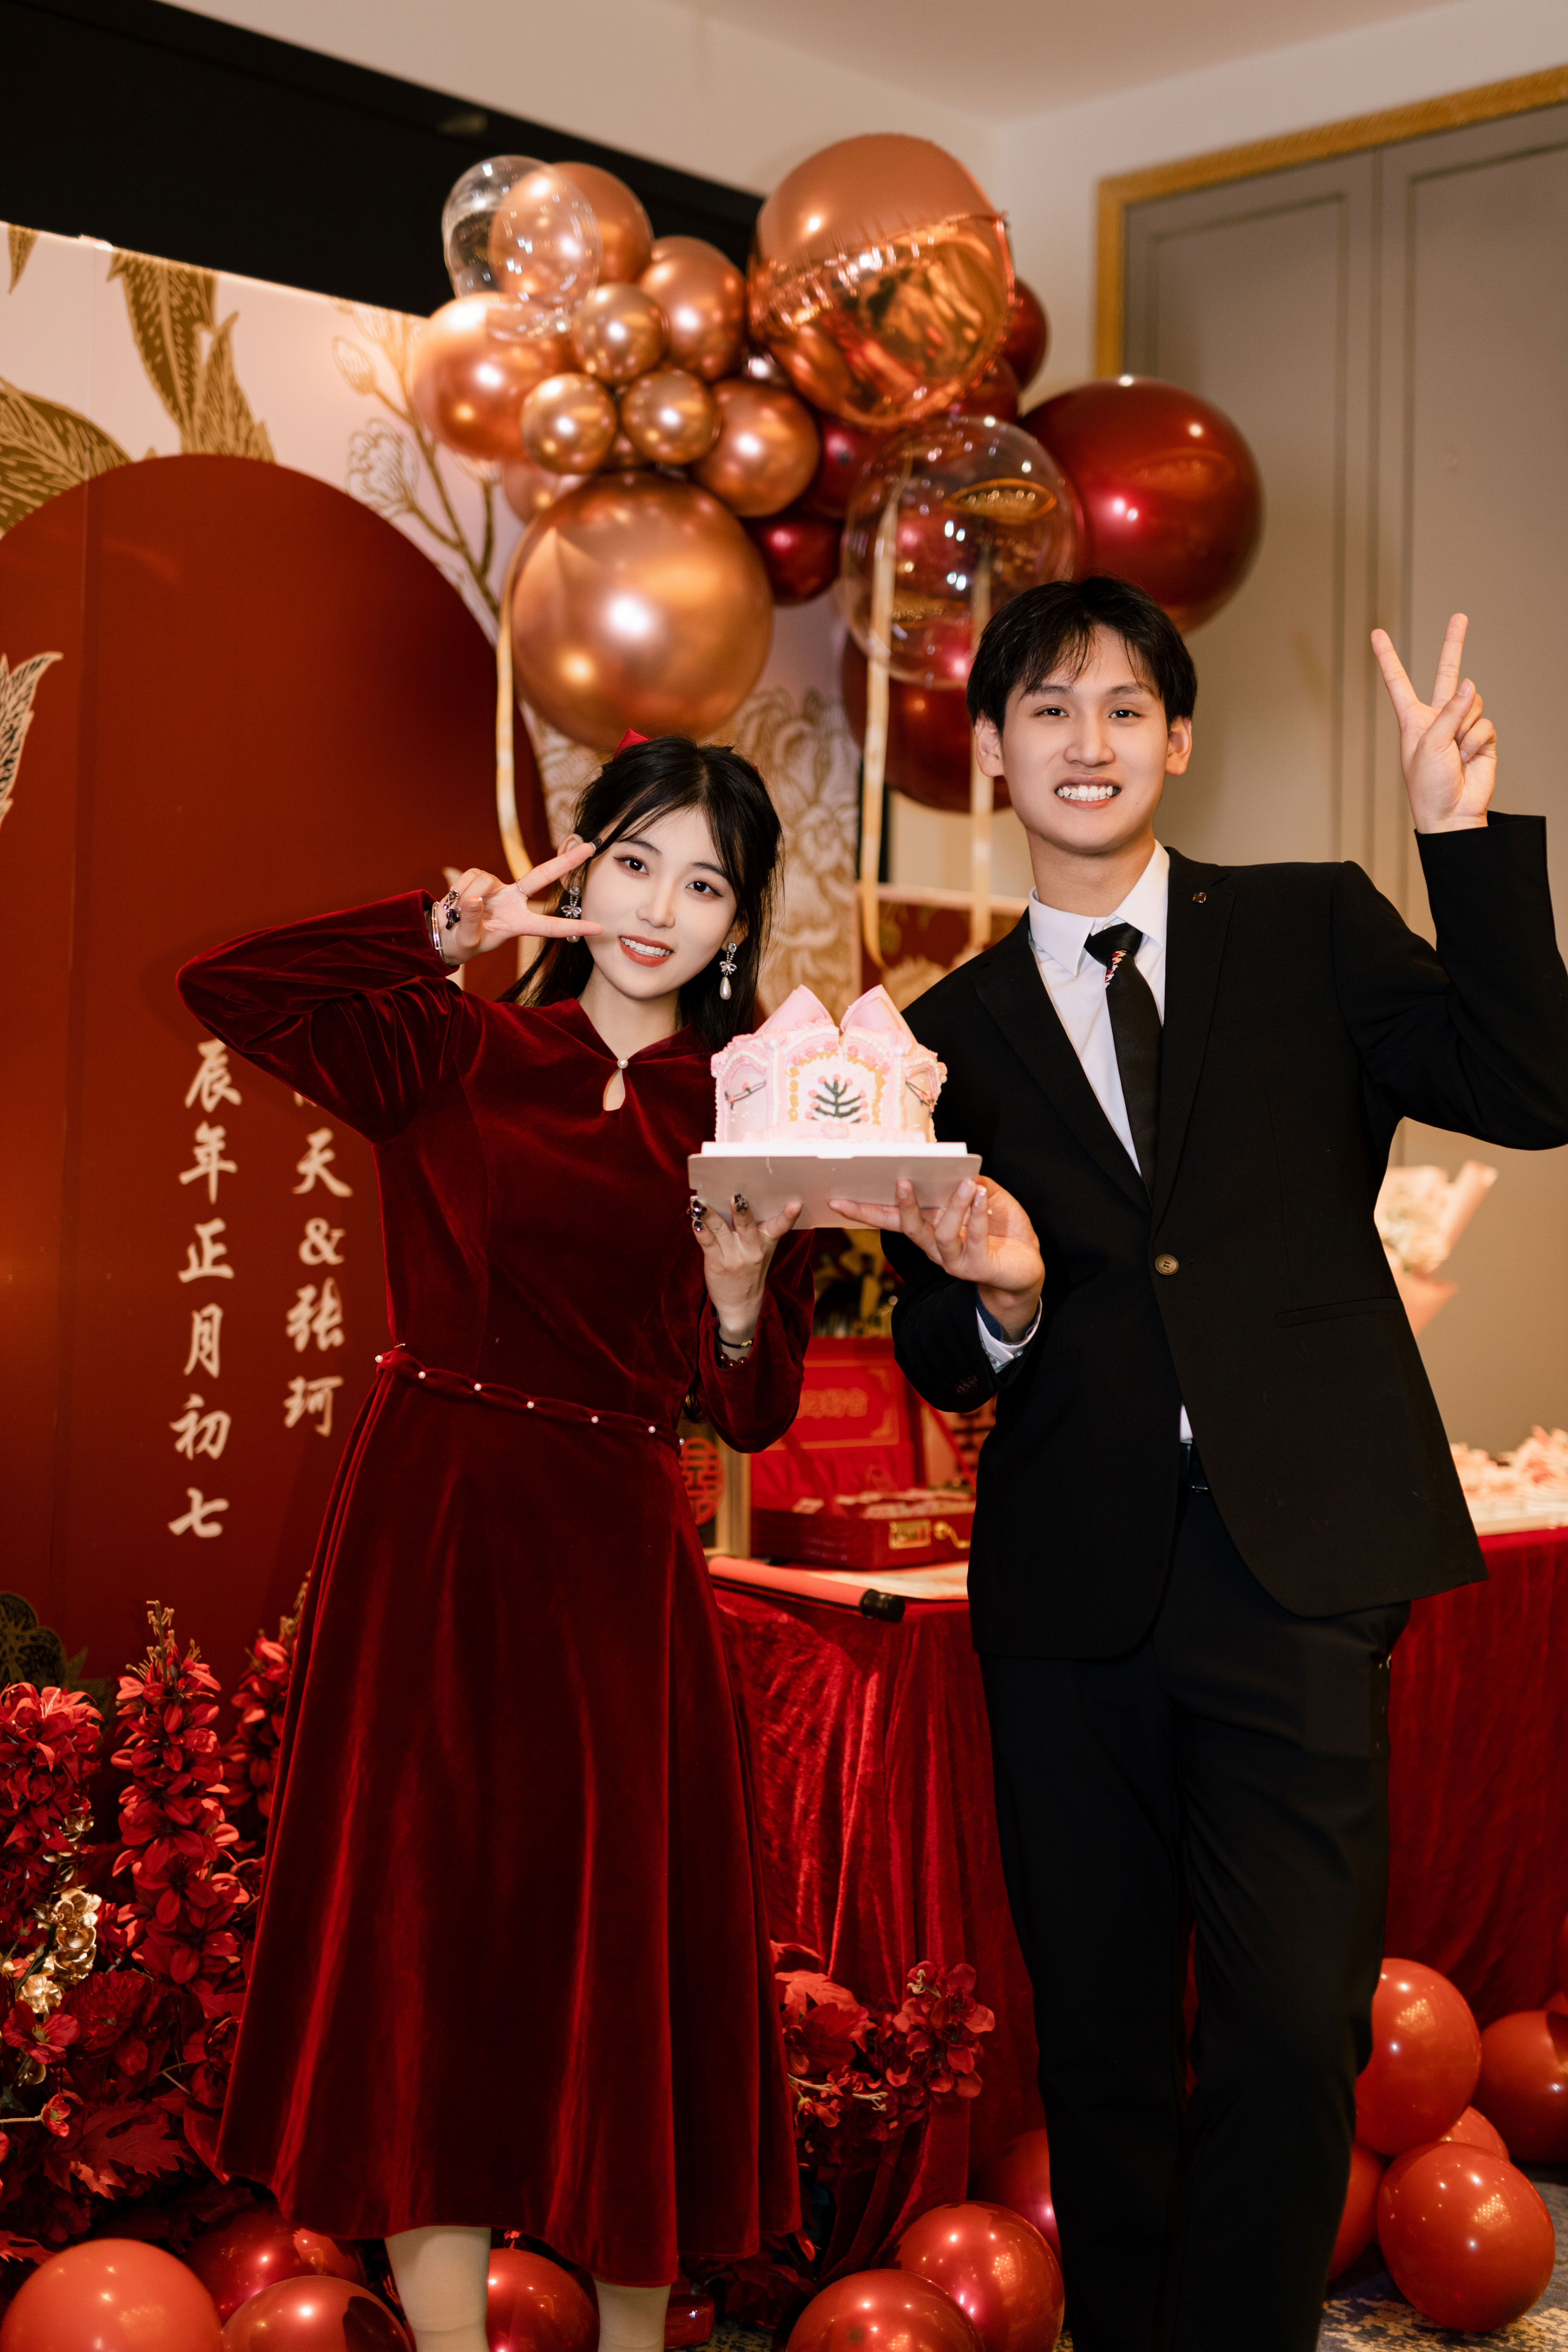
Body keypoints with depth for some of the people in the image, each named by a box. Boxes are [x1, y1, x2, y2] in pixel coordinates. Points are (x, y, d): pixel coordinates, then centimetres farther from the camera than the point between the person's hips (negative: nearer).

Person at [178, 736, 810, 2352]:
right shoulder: (452, 1054, 3)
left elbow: (754, 1416, 5)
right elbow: (224, 990, -10)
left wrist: (742, 1294, -15)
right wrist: (450, 933, -14)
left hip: (616, 1561, 1)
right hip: (427, 1534, -1)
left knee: (627, 1957, 7)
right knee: (424, 1939, 2)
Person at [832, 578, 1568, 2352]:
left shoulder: (1311, 930, 7)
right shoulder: (957, 1032, 11)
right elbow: (937, 1365, 11)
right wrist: (996, 1299, -12)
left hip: (1296, 1563, -2)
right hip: (1070, 1591, 2)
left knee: (1292, 2039, -9)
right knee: (1095, 2049, 12)